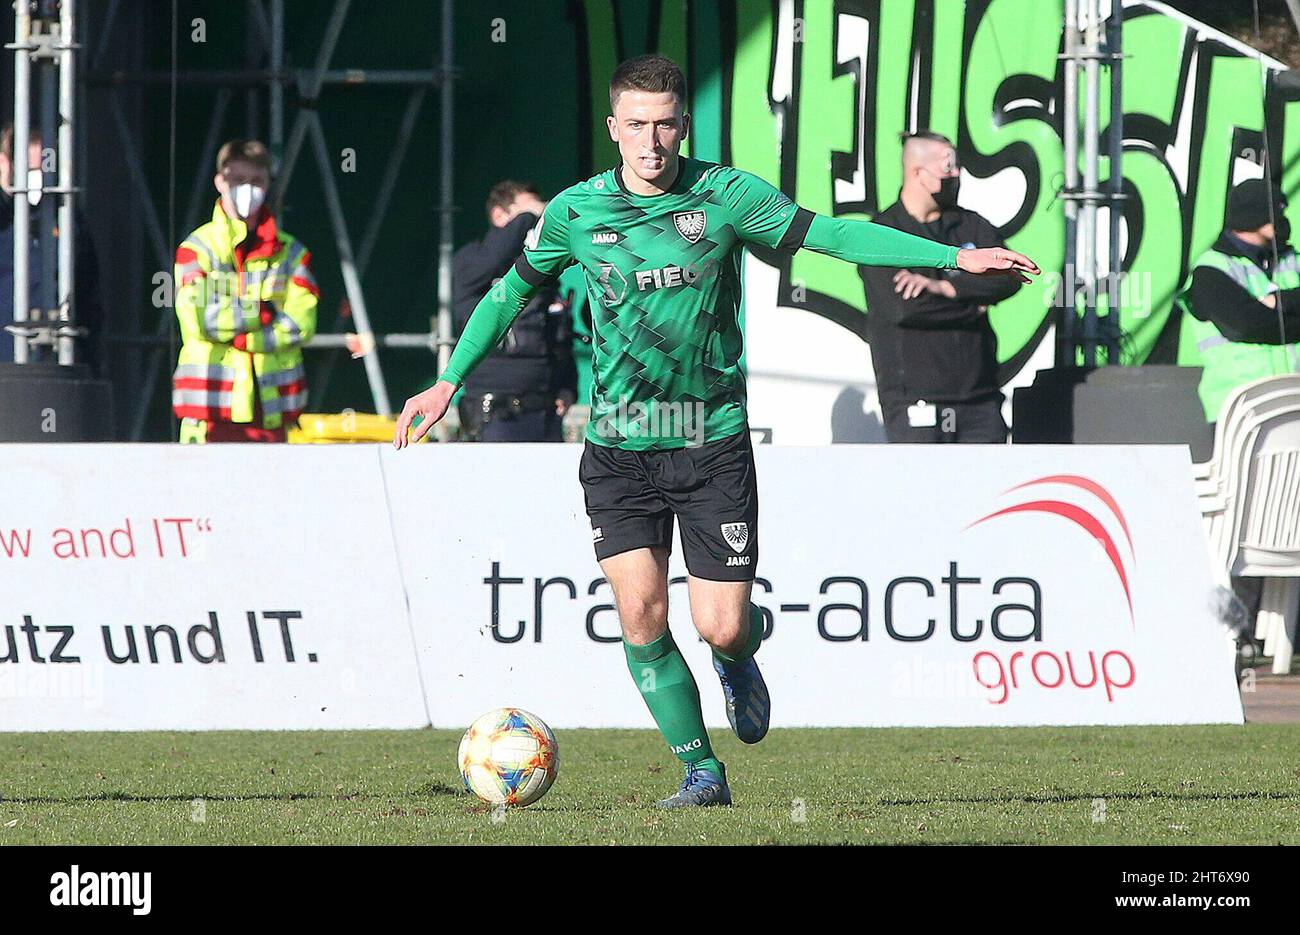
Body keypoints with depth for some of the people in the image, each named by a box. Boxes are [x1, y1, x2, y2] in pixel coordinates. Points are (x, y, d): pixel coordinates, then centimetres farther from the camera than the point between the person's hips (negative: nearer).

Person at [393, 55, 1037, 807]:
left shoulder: (725, 196, -4)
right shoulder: (576, 211, 0)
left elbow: (831, 235, -4)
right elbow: (513, 292, 15)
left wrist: (957, 257, -10)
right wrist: (449, 383, 12)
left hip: (713, 441, -1)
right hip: (619, 447, 1)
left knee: (721, 627, -6)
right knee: (641, 612, -12)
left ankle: (740, 656, 33)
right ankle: (702, 773, 4)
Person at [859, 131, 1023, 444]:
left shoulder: (972, 226, 14)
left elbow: (1009, 277, -2)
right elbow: (903, 306, -16)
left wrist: (945, 286, -15)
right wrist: (974, 305, -6)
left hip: (978, 398, 5)